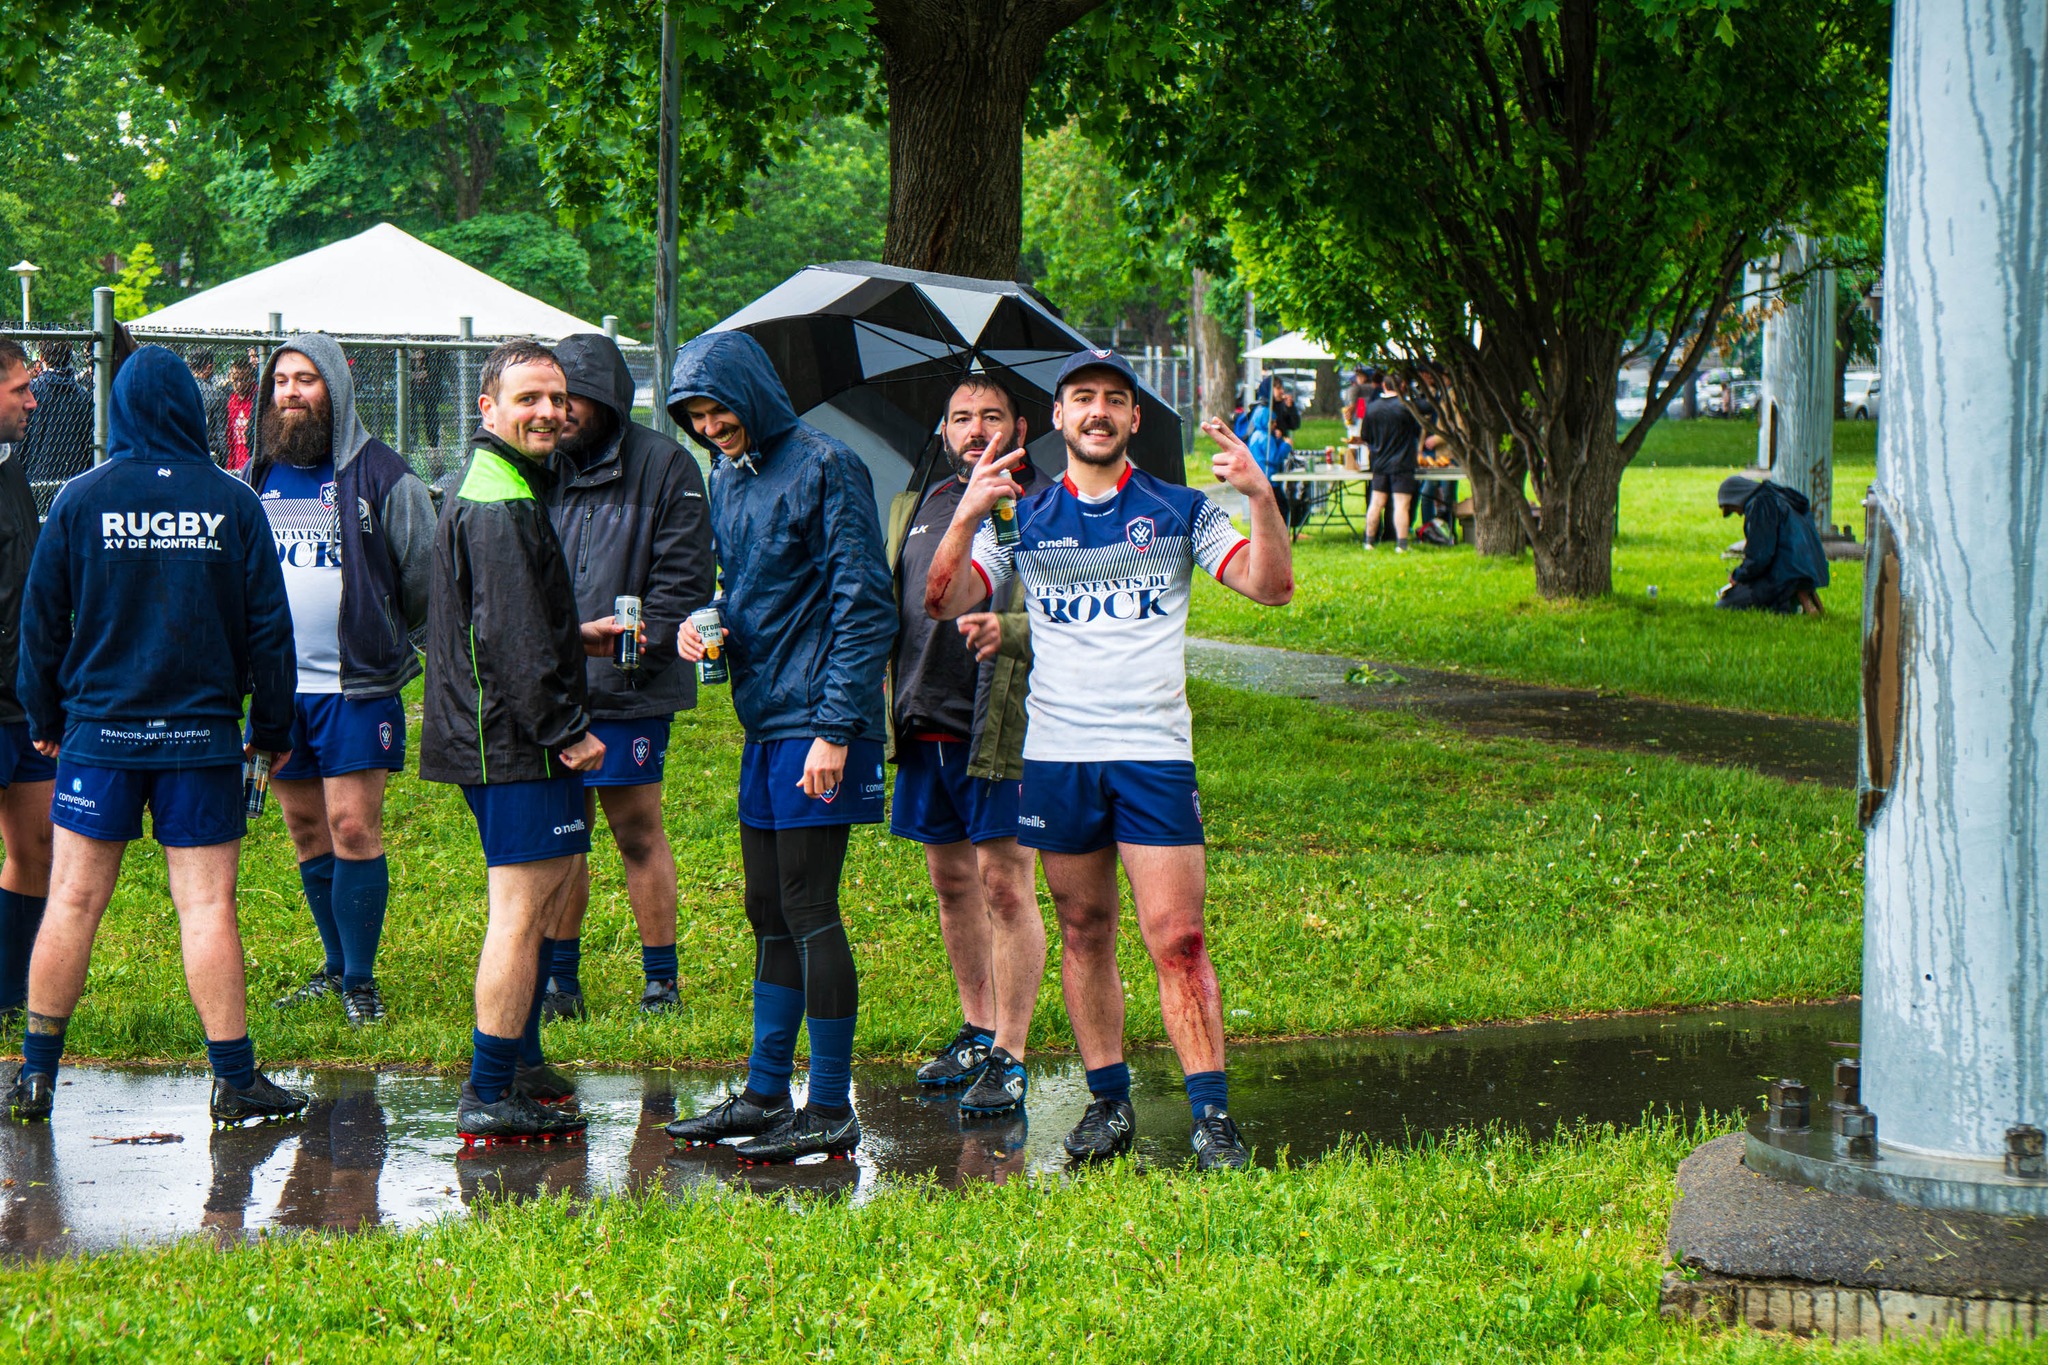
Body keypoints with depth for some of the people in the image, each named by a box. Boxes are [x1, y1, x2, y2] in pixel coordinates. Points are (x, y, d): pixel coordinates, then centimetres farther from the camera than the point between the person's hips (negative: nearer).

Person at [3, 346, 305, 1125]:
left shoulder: (81, 500, -2)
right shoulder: (233, 504, -1)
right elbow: (268, 624, 2)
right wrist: (273, 729, 12)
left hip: (101, 733, 0)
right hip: (203, 734, 0)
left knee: (73, 902, 6)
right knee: (207, 905, 1)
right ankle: (234, 1080, 1)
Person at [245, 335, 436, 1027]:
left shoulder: (380, 475, -3)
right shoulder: (253, 478, 10)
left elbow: (425, 575, 2)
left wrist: (395, 646, 6)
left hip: (356, 685, -5)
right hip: (276, 685, 5)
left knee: (353, 827, -8)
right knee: (306, 832, 10)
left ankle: (361, 978, -1)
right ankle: (336, 964, 22)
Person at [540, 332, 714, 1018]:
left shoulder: (662, 465, -3)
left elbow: (682, 579, -6)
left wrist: (636, 649, -15)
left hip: (629, 688, -5)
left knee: (638, 833, 0)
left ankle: (661, 980, 9)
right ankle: (560, 979, 17)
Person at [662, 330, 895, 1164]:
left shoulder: (825, 468, -11)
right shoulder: (727, 478, 14)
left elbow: (864, 605, -14)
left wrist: (836, 727, -19)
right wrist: (698, 626, 2)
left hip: (816, 722, -8)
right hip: (762, 721, 8)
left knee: (808, 911, -7)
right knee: (768, 913, 13)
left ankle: (830, 1111, -2)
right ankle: (766, 1095, 21)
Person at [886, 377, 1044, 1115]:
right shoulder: (912, 508, 16)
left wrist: (1010, 631, -30)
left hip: (1001, 725, -6)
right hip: (922, 723, 6)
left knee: (1005, 886, -6)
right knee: (952, 882, 14)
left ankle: (1009, 1056, -1)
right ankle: (977, 1032, 27)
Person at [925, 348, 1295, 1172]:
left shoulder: (1177, 512, 5)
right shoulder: (1026, 519, 9)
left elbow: (1270, 586, -4)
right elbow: (943, 602, 1)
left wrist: (1261, 498, -20)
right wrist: (967, 517, -15)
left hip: (1154, 753, -2)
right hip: (1055, 755, 2)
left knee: (1177, 940, -9)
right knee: (1083, 934, 8)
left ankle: (1212, 1115, -9)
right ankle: (1108, 1101, 18)